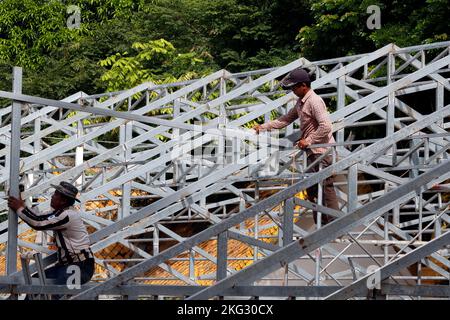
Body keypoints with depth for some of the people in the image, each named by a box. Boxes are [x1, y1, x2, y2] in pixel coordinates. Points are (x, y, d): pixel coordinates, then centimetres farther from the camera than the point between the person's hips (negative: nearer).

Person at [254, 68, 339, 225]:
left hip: (322, 151, -10)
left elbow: (326, 126, -25)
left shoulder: (314, 101, -17)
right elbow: (286, 119, 20)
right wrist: (263, 127, 15)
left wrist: (308, 141, -19)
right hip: (313, 153, 10)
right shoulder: (301, 102, 14)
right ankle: (322, 226, 20)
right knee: (312, 189, 13)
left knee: (326, 187, -8)